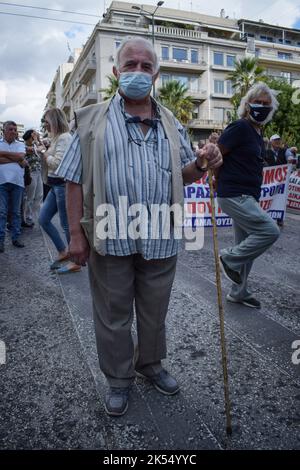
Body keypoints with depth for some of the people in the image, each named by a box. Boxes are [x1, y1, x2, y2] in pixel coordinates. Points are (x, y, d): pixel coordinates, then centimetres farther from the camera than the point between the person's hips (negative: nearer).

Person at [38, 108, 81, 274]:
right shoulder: (57, 137, 17)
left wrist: (44, 153, -6)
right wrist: (45, 153, 5)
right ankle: (63, 252, 22)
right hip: (55, 185, 10)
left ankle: (75, 261, 10)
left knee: (67, 224, -3)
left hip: (63, 184, -10)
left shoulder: (64, 137, -13)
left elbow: (58, 162, -21)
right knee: (43, 219, 12)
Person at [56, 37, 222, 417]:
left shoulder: (171, 124, 11)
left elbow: (185, 175, 15)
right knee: (113, 315, 11)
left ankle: (151, 364, 41)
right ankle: (119, 379, 32)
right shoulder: (93, 121, 1)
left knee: (155, 311, 17)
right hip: (110, 239, -2)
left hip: (160, 239, 3)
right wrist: (76, 233, -7)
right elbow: (75, 181, -1)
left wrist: (201, 163, -8)